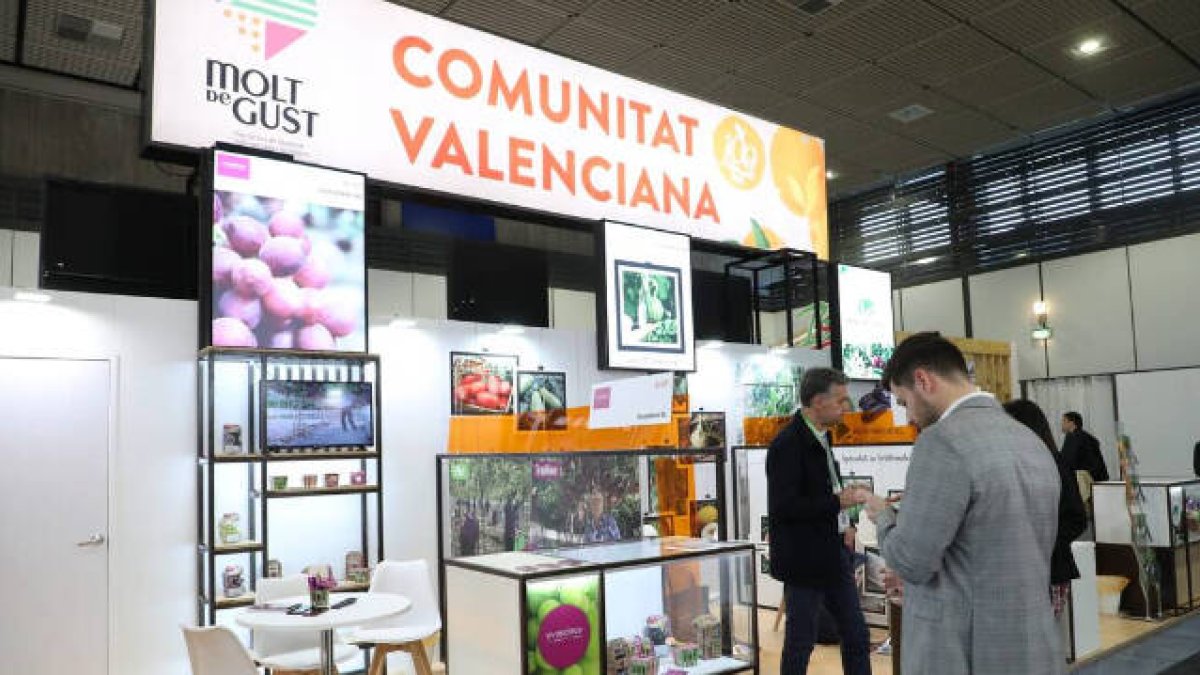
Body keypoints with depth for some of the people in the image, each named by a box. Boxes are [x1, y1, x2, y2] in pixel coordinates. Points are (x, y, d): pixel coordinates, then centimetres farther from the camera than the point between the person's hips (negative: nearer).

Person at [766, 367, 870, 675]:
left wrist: (843, 524, 4)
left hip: (833, 555, 9)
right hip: (805, 560, -9)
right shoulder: (787, 444, -19)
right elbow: (783, 507, -25)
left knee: (857, 636, 15)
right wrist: (838, 502, -19)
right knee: (800, 640, 5)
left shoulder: (820, 438, 10)